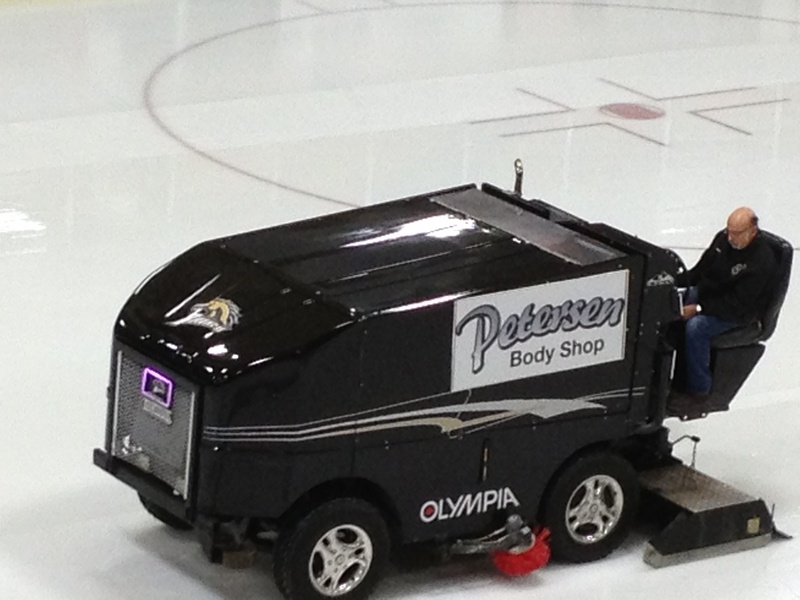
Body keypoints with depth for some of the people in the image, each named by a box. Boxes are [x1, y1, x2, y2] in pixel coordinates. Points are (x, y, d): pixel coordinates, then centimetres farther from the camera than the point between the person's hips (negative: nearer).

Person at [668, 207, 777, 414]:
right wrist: (673, 281, -5)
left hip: (738, 312, -8)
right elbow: (700, 270, 11)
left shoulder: (761, 261, -24)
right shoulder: (723, 238, -1)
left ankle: (698, 390, -21)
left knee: (696, 327, -34)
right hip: (704, 293, 8)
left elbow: (737, 304, -25)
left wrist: (698, 309, -28)